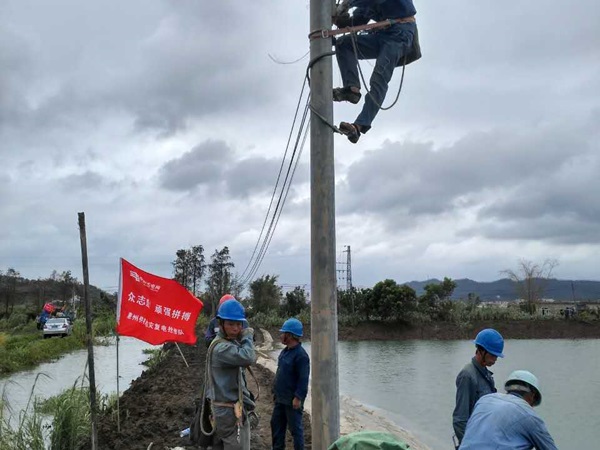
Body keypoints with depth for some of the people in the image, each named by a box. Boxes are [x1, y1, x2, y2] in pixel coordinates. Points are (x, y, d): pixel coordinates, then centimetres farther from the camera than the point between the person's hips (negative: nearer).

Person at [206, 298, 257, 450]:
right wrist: (247, 337, -19)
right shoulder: (221, 347, -21)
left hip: (222, 408, 10)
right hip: (232, 411, -10)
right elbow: (248, 358, -34)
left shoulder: (229, 343, 12)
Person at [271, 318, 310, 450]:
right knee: (276, 424, 17)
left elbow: (303, 379, -22)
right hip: (280, 398, 9)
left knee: (295, 428, 2)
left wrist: (298, 397, -23)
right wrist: (276, 391, 18)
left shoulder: (300, 355, -20)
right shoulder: (285, 351, 9)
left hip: (292, 400, -9)